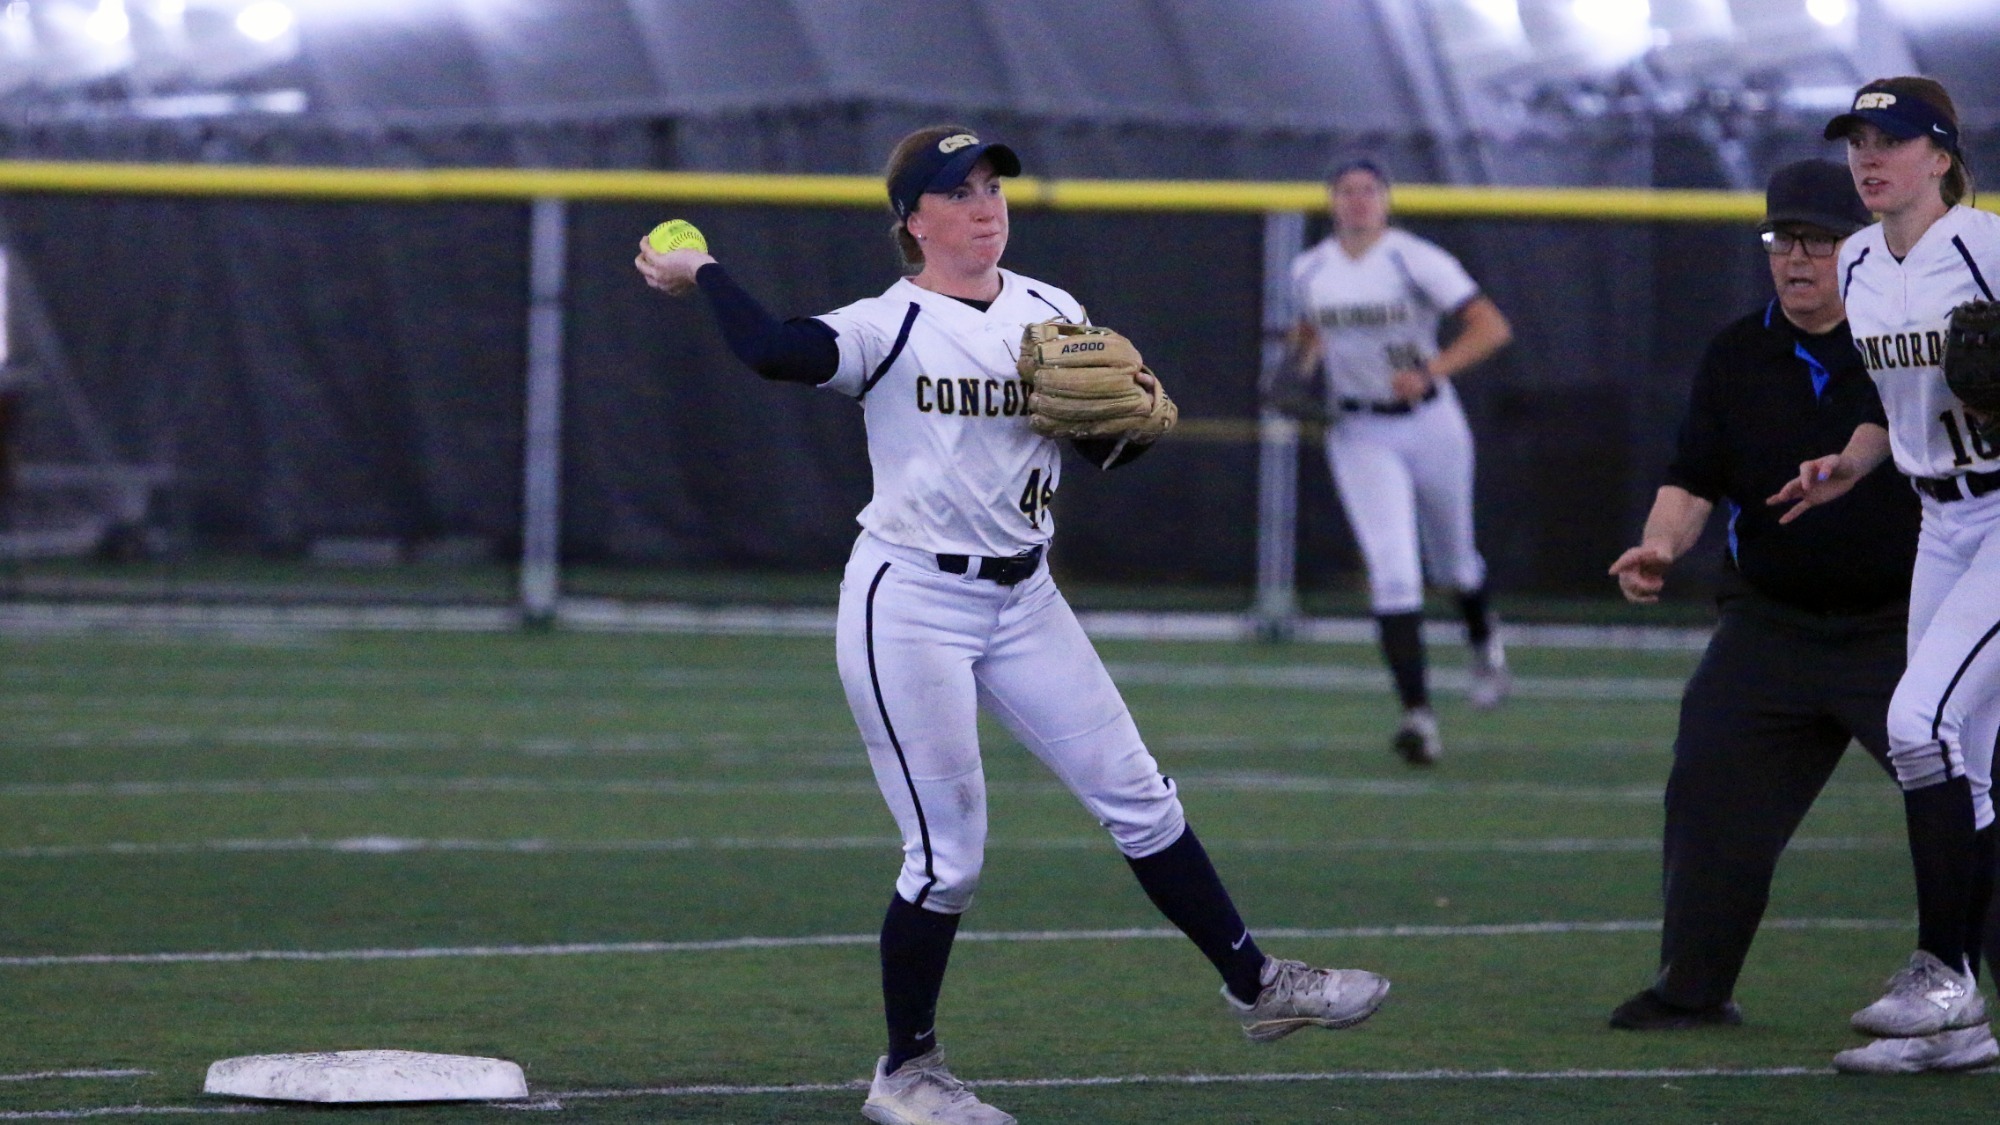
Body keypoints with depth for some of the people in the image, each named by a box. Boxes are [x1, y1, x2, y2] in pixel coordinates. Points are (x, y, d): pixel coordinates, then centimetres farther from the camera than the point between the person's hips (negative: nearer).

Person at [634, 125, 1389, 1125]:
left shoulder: (1053, 313, 7)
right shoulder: (892, 328, -12)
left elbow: (1106, 447, 14)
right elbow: (776, 352, -30)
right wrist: (701, 274, -21)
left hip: (1023, 601, 6)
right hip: (910, 607, -6)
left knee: (1138, 798, 8)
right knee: (947, 855, -2)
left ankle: (1254, 985, 18)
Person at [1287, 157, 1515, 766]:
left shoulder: (1417, 260, -13)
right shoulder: (1308, 271, 1)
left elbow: (1492, 327, -20)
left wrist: (1430, 370, -32)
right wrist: (1301, 361, 2)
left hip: (1430, 424, -1)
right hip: (1358, 435, 1)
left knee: (1452, 557, 19)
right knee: (1391, 570, -14)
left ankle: (1484, 643, 52)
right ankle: (1417, 712, -19)